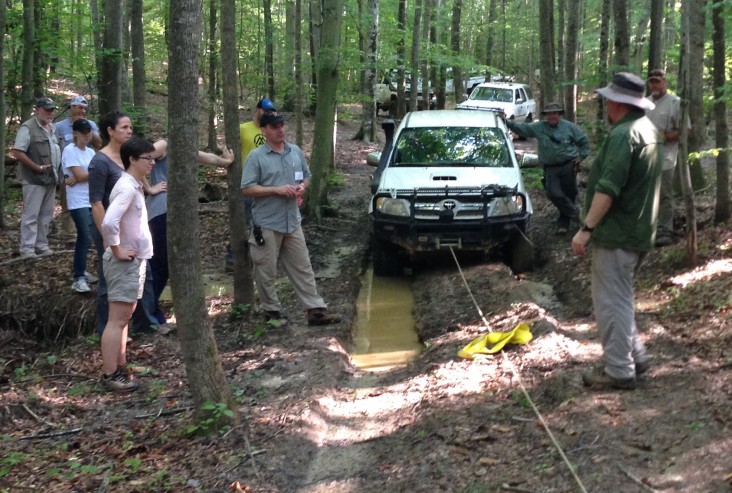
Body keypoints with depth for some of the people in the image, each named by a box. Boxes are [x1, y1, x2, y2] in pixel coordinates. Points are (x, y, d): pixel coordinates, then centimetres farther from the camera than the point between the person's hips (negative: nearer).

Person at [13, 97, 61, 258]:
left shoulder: (52, 128, 15)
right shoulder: (28, 128, -11)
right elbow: (17, 152, -18)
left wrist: (57, 169, 11)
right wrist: (37, 168, -18)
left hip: (50, 178, 8)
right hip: (34, 179, -8)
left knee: (46, 215, 12)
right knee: (31, 215, -6)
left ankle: (41, 246, 20)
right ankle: (27, 249, -3)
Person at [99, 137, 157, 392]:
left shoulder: (134, 186, 11)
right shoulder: (127, 188, -20)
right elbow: (109, 222, -32)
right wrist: (117, 250, -21)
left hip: (134, 261, 10)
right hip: (125, 263, -10)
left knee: (124, 317, 16)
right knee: (118, 319, -4)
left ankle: (120, 369, 26)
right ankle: (110, 375, 2)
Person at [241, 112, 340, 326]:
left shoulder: (296, 152, 8)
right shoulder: (256, 156, -9)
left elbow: (306, 177, 19)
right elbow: (247, 189, -13)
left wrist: (302, 187, -5)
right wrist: (276, 190, -20)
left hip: (292, 222, 5)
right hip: (267, 224, -5)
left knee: (303, 268, 7)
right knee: (267, 271, 4)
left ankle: (315, 310, 10)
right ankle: (271, 311, 18)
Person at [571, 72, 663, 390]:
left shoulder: (623, 134, -19)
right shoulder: (649, 130, 14)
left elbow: (608, 188, -26)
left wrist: (586, 228, -24)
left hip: (616, 233, -10)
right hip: (638, 230, 10)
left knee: (611, 301, -3)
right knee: (620, 298, 21)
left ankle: (619, 371, 2)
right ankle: (634, 356, 27)